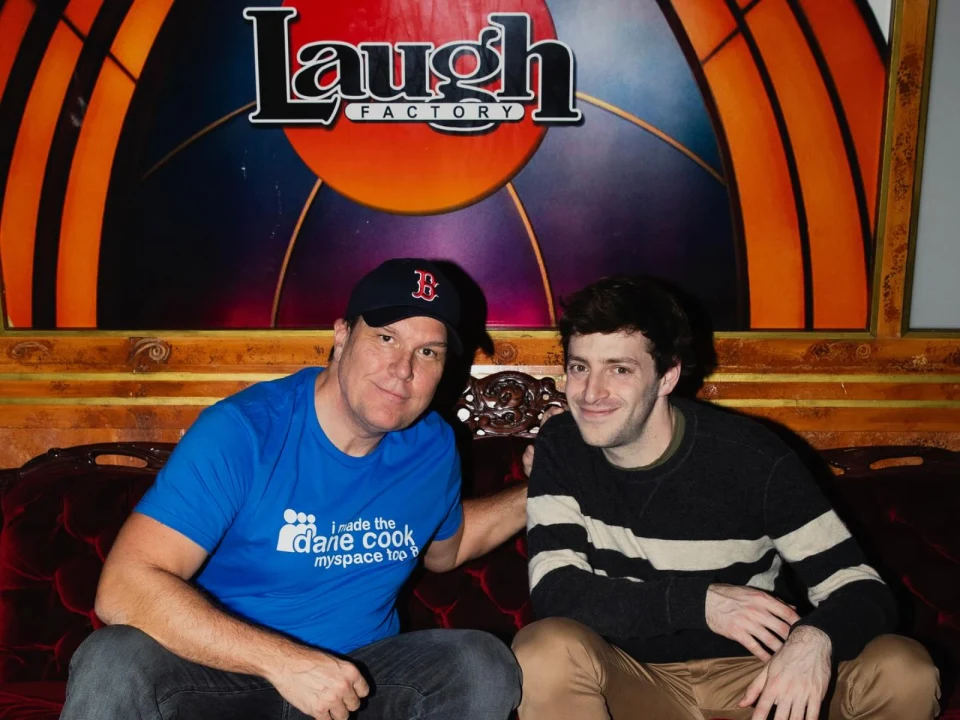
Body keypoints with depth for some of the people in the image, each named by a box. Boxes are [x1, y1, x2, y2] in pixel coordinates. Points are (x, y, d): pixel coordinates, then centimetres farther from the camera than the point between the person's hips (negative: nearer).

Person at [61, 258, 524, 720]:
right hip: (225, 670, -3)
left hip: (361, 676, 4)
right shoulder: (240, 430, -19)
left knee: (485, 667, -21)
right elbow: (124, 588, -27)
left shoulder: (433, 447, -2)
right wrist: (283, 660, -34)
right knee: (112, 666, -32)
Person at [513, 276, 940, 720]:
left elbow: (862, 590, -12)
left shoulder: (752, 458, -14)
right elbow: (555, 593, -17)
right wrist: (701, 601, -28)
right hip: (629, 682, 1)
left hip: (754, 676, 0)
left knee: (904, 671, -25)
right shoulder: (562, 448, -8)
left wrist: (816, 637, -36)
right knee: (545, 649, -32)